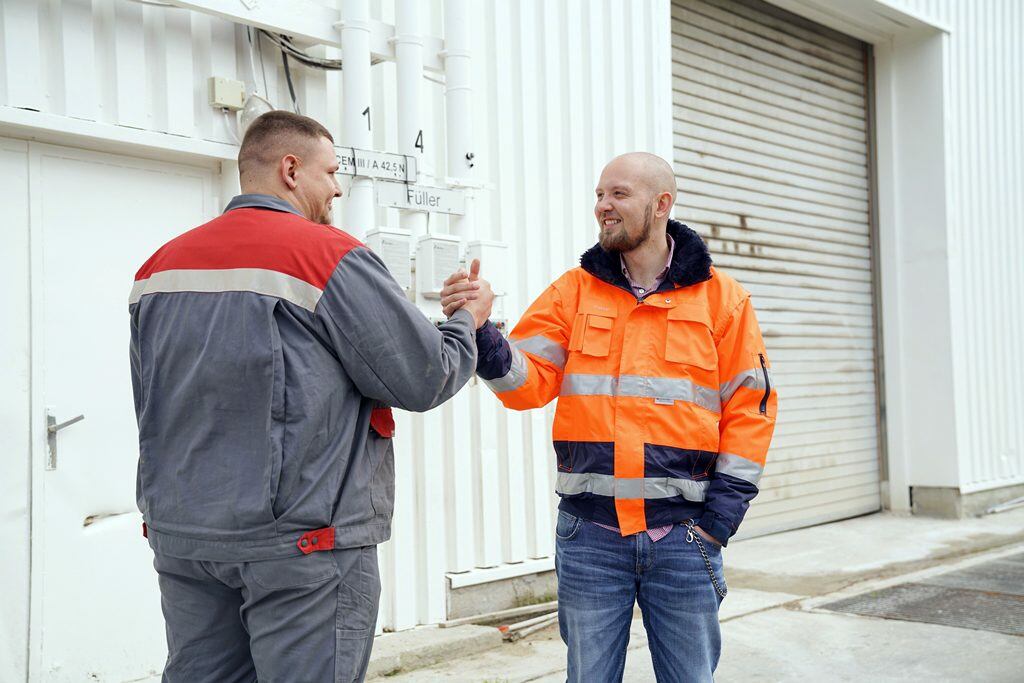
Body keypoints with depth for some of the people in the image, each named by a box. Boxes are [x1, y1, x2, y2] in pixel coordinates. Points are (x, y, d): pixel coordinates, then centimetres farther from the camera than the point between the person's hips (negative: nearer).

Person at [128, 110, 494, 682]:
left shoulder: (160, 264, 11)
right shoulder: (331, 255, -10)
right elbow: (423, 381, -8)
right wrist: (468, 323, 10)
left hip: (180, 533, 7)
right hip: (305, 538, -6)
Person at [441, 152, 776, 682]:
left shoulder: (721, 297, 3)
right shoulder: (573, 291, 6)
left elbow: (750, 406, 2)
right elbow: (527, 380, -3)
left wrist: (721, 514, -4)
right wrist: (479, 334, -22)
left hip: (683, 535, -1)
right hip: (590, 533, 1)